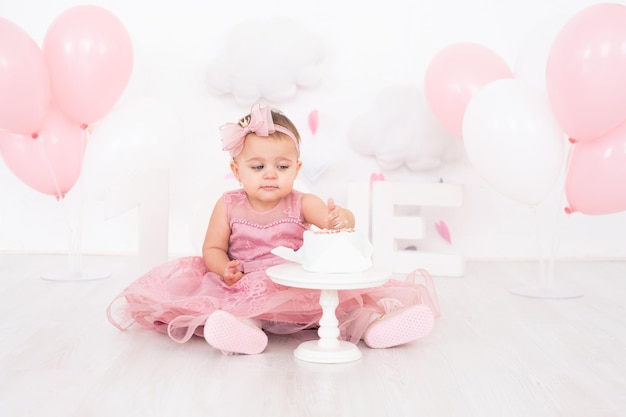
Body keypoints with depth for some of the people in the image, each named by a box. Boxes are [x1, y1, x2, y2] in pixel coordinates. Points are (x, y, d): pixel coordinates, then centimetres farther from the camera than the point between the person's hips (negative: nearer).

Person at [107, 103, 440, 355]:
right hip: (243, 289, 0)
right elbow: (212, 249, 5)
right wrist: (224, 269, -17)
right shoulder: (229, 206, 1)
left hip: (298, 289, 1)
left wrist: (340, 219, -44)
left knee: (341, 298, -21)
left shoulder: (301, 204, -2)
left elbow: (332, 219, -18)